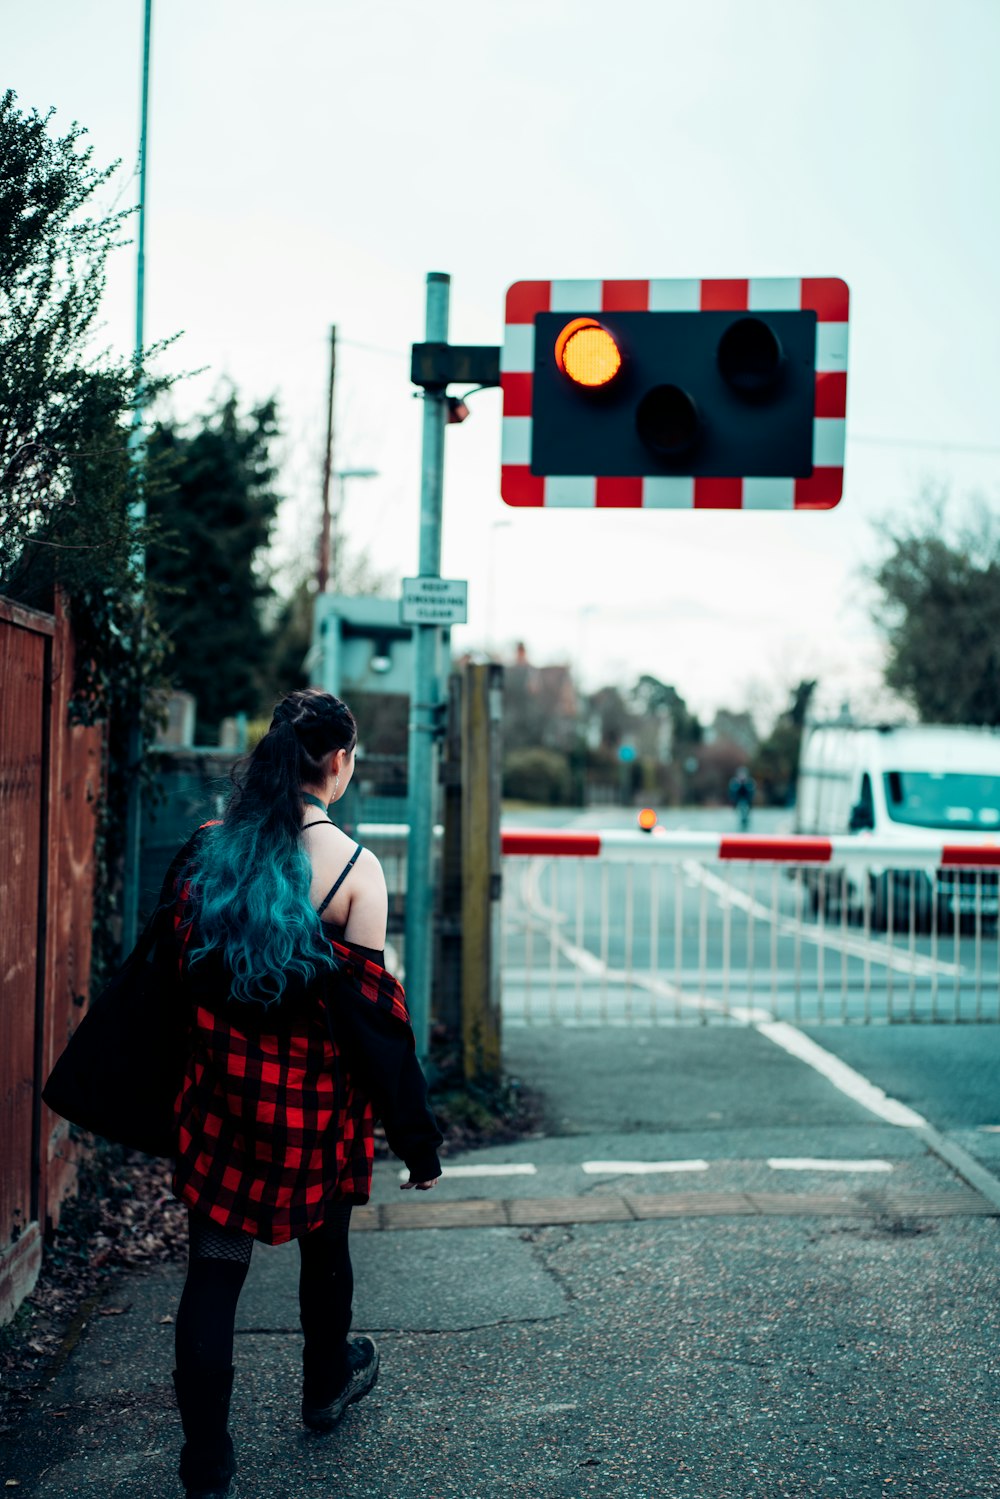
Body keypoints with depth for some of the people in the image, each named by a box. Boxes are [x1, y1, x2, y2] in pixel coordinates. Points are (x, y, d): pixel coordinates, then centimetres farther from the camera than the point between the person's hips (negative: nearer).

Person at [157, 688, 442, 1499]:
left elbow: (172, 963, 3)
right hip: (316, 1097, -2)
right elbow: (372, 1007, -14)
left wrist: (173, 1085, 17)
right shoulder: (353, 867, -15)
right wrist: (416, 1137, -7)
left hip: (220, 1088, 2)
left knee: (215, 1264, 7)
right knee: (324, 1244, 22)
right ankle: (327, 1385, 45)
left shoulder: (207, 848, -4)